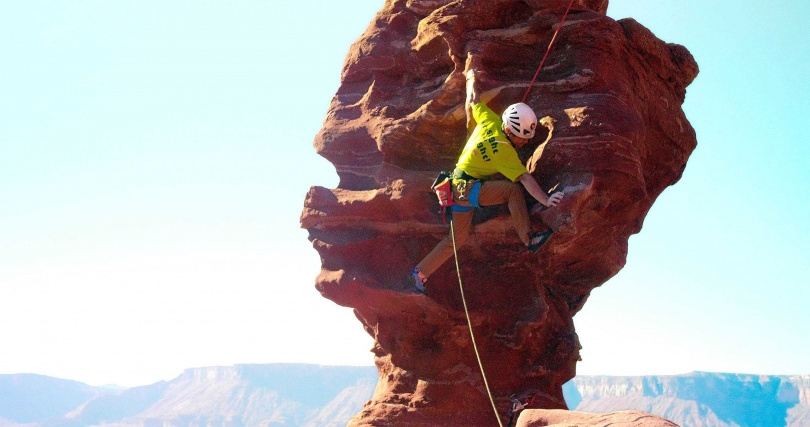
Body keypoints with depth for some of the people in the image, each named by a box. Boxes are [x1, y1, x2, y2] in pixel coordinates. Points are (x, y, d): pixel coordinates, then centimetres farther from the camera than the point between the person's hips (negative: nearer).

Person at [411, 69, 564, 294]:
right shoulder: (506, 152, -21)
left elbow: (473, 101, 13)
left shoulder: (490, 121, -2)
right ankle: (528, 239, -20)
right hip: (466, 189, -9)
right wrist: (546, 200, -35)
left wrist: (472, 78, 31)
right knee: (513, 189, -22)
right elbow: (525, 178, -30)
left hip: (457, 187, 9)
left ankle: (420, 272, 21)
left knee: (458, 238, 16)